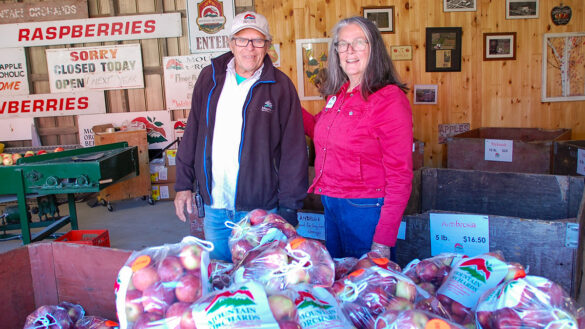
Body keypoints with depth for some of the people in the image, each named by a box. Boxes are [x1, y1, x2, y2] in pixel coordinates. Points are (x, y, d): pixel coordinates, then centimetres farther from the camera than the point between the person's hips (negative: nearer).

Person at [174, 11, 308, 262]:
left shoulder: (280, 86, -5)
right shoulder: (210, 77, 6)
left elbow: (294, 152, -5)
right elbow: (192, 133, 12)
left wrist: (288, 208, -8)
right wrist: (184, 184, 9)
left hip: (260, 208, -3)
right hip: (213, 206, 4)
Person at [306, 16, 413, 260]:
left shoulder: (389, 98, -16)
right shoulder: (336, 95, 5)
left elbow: (400, 176, -18)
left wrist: (383, 241, -20)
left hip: (366, 210, -7)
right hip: (330, 204, 7)